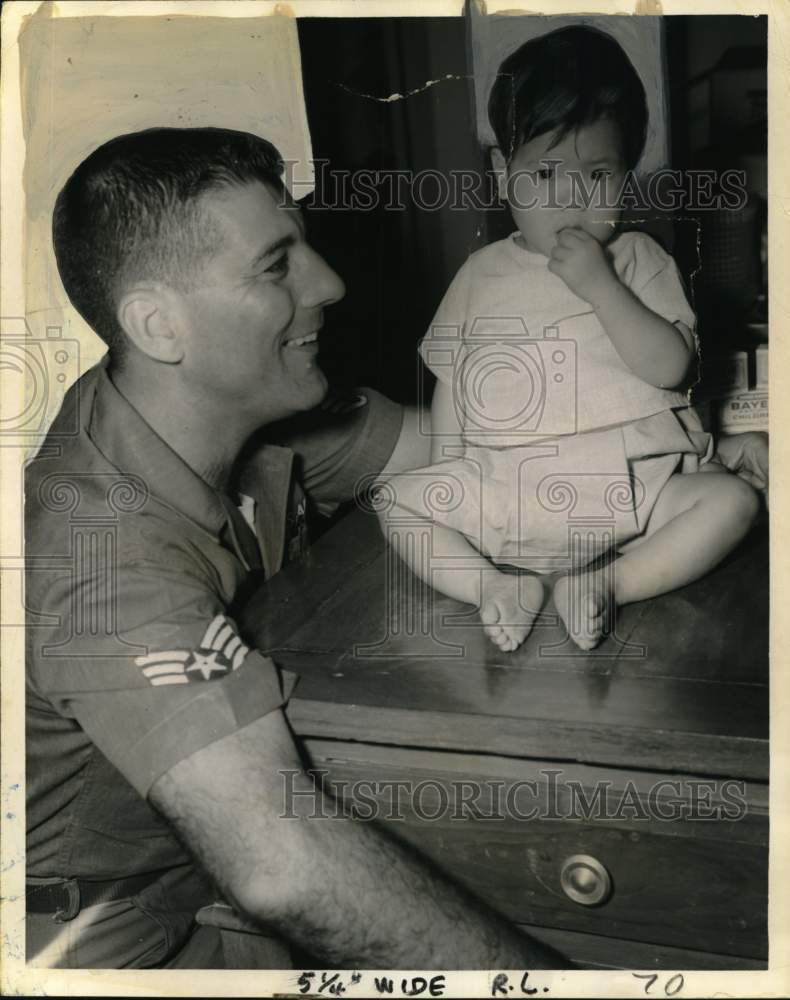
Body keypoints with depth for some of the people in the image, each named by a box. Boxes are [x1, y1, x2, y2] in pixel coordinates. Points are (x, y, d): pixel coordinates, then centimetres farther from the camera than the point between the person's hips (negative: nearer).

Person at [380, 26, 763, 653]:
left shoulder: (638, 260, 6)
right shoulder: (482, 275, 11)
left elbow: (670, 367, -7)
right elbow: (450, 385, 15)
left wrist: (597, 283, -15)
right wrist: (448, 478, 4)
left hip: (629, 483, -1)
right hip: (506, 487, 2)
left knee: (732, 498, -22)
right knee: (394, 497, -10)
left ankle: (609, 584, -24)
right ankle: (494, 586, -20)